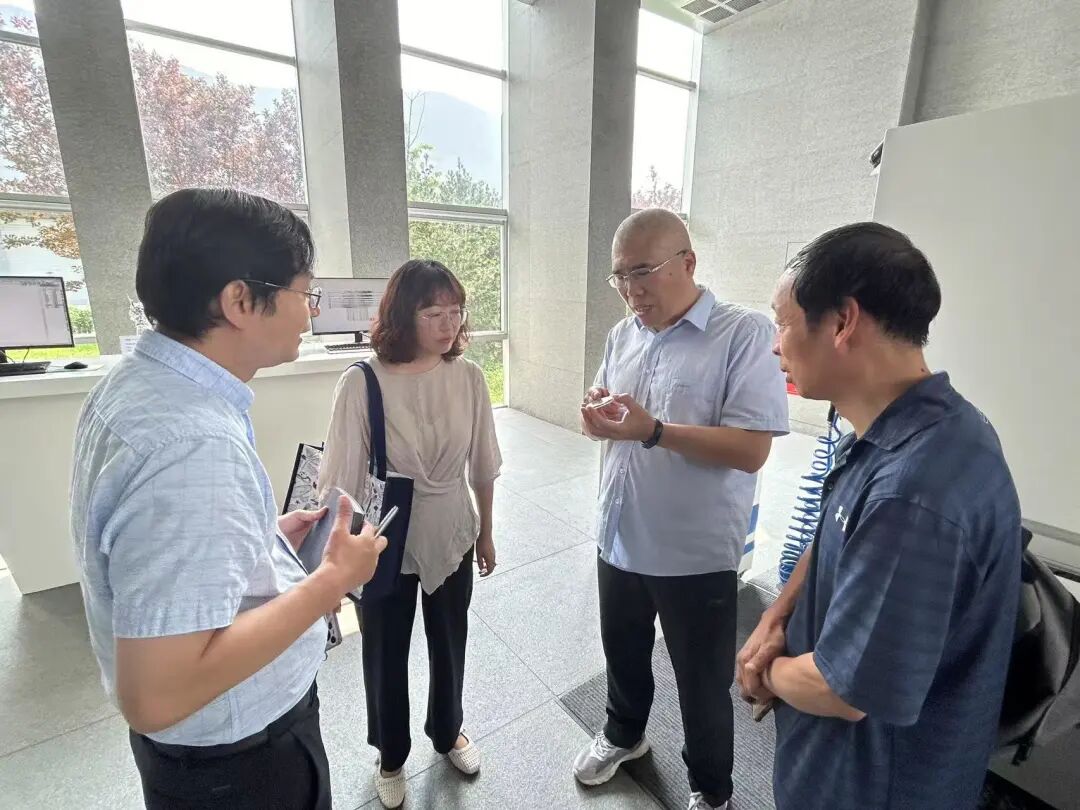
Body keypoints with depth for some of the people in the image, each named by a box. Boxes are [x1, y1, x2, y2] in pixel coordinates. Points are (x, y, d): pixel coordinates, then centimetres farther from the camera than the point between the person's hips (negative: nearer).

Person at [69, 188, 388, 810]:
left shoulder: (136, 384, -4)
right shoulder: (193, 444, -36)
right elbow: (156, 695, -34)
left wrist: (268, 536, 2)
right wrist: (331, 581, -27)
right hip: (237, 757, -8)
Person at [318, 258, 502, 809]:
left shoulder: (468, 376, -10)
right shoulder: (362, 383, -20)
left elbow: (482, 465, 0)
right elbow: (341, 480, -13)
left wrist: (485, 532, 9)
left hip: (451, 538, 3)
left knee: (449, 645, 24)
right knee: (386, 656, 20)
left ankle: (448, 732, 55)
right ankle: (391, 756, 51)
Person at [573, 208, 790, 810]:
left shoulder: (745, 333, -17)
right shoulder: (623, 336, 4)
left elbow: (752, 449, -22)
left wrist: (653, 431, -30)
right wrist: (597, 415, -12)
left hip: (696, 552, -5)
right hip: (620, 538, 6)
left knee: (703, 682, 17)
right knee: (623, 651, 27)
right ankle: (624, 735, 56)